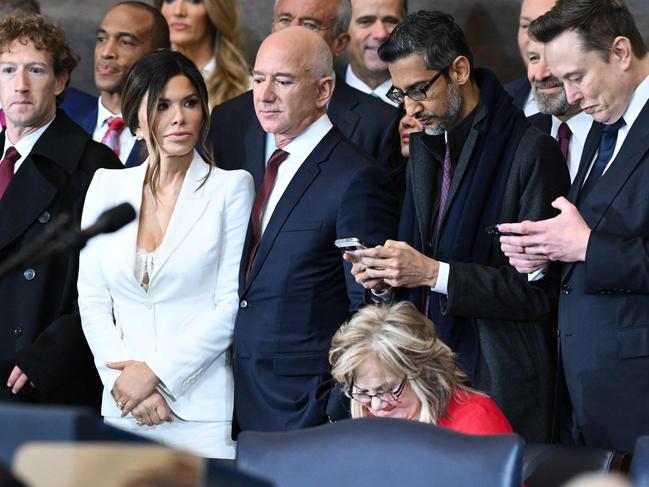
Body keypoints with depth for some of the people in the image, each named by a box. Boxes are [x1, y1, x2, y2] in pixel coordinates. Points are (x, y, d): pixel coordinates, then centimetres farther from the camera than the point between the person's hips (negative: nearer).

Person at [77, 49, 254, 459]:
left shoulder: (232, 186, -1)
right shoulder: (107, 186, 9)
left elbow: (233, 303, -6)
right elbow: (92, 298, 7)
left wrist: (155, 372, -10)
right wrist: (121, 376, -6)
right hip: (121, 407, 3)